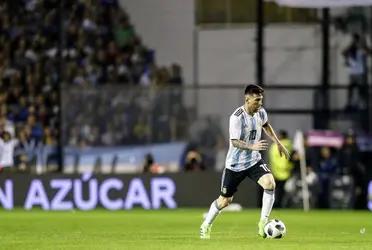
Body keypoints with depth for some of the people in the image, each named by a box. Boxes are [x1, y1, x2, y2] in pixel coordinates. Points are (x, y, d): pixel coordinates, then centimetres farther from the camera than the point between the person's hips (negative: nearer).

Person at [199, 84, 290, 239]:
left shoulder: (260, 112, -3)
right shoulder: (237, 117, -23)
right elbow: (235, 142, -28)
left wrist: (278, 143, 19)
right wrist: (252, 147, -44)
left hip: (254, 161, 4)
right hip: (235, 164, -4)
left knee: (270, 184, -23)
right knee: (225, 200, 6)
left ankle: (263, 223, -14)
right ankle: (206, 227, 31)